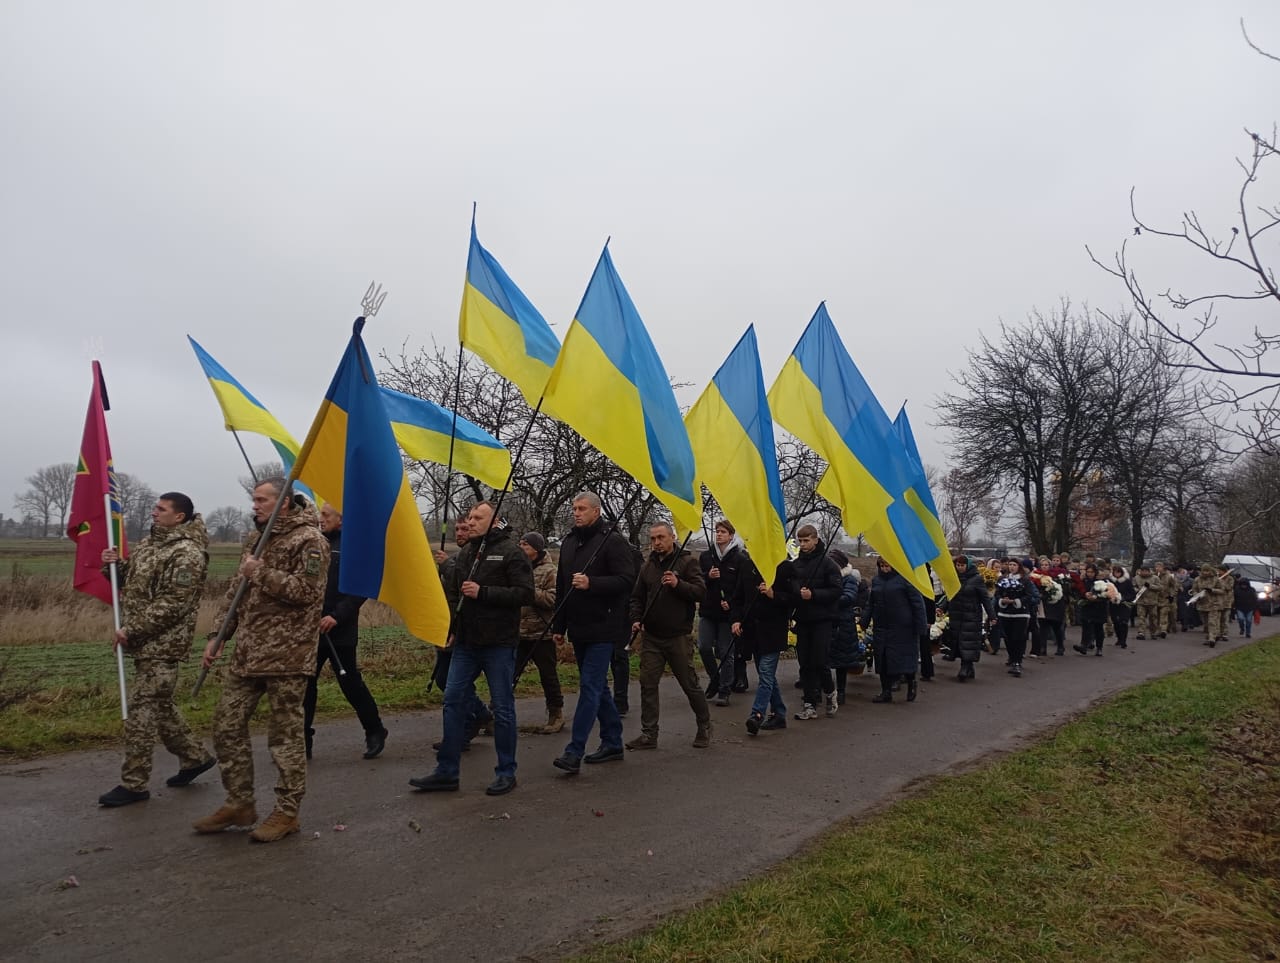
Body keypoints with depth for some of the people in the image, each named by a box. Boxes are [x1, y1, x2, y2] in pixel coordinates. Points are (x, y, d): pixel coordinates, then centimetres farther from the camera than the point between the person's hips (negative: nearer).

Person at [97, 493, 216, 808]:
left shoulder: (187, 553, -17)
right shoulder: (150, 542, 13)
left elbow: (172, 604, -21)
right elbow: (133, 580, 23)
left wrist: (132, 630, -20)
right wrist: (116, 564, 2)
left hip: (162, 644, -9)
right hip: (145, 641, 9)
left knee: (141, 709, -5)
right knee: (159, 705, 17)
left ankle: (134, 784, 4)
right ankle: (195, 756, 30)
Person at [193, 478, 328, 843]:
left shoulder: (309, 540, -10)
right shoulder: (256, 537, 16)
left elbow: (306, 590, -20)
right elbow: (236, 589, 20)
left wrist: (261, 574, -17)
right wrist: (219, 633, 14)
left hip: (286, 655, -9)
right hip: (247, 653, 9)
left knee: (286, 734, 0)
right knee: (227, 725, 11)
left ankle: (287, 812, 14)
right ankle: (239, 804, 26)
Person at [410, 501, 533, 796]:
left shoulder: (509, 550, -8)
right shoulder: (466, 551, 13)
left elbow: (525, 593, -17)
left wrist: (483, 592, -21)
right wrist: (450, 628, 17)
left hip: (499, 643, -7)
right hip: (466, 642, 7)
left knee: (503, 707, 3)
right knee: (453, 702, 7)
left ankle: (506, 772, 16)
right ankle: (446, 772, 16)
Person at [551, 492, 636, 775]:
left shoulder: (613, 541, -10)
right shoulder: (569, 542, 14)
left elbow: (627, 580, -17)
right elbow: (562, 587, 19)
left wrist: (591, 584, -27)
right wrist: (558, 626, 18)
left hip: (603, 628, -8)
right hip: (579, 629, 8)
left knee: (590, 686, -9)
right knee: (598, 687, 14)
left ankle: (574, 753, -8)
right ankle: (612, 744, 25)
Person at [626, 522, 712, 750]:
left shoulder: (687, 562, -4)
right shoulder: (647, 566, 11)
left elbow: (701, 592, -12)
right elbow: (637, 597, 17)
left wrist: (678, 584, -25)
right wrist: (636, 620, 2)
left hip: (679, 636, -4)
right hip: (651, 637, 5)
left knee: (690, 684, 5)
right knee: (648, 685, 3)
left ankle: (704, 727, 24)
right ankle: (649, 734, 12)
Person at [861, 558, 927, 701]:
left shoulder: (905, 579, -7)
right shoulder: (876, 581, 9)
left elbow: (917, 602, -8)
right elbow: (871, 604, 15)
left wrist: (921, 625, -11)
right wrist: (864, 621, 7)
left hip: (902, 627, -5)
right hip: (881, 628, 5)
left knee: (905, 657, 1)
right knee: (883, 660, 5)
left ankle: (911, 686, 26)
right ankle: (886, 692, 15)